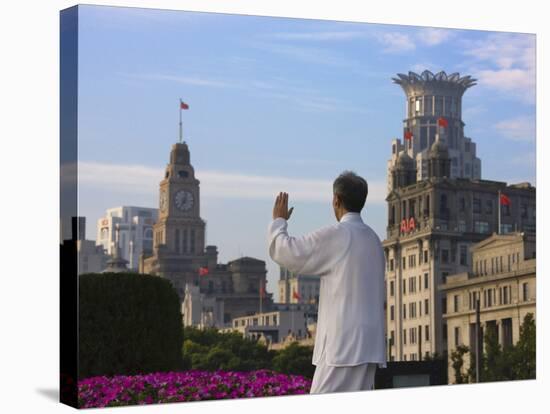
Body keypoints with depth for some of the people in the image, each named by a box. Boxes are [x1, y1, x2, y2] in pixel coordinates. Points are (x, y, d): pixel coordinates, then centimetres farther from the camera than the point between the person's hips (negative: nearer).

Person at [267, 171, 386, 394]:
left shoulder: (336, 235, -10)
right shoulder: (373, 239, 15)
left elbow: (285, 252, -6)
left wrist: (278, 221, 13)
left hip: (343, 343, -8)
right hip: (369, 343, 8)